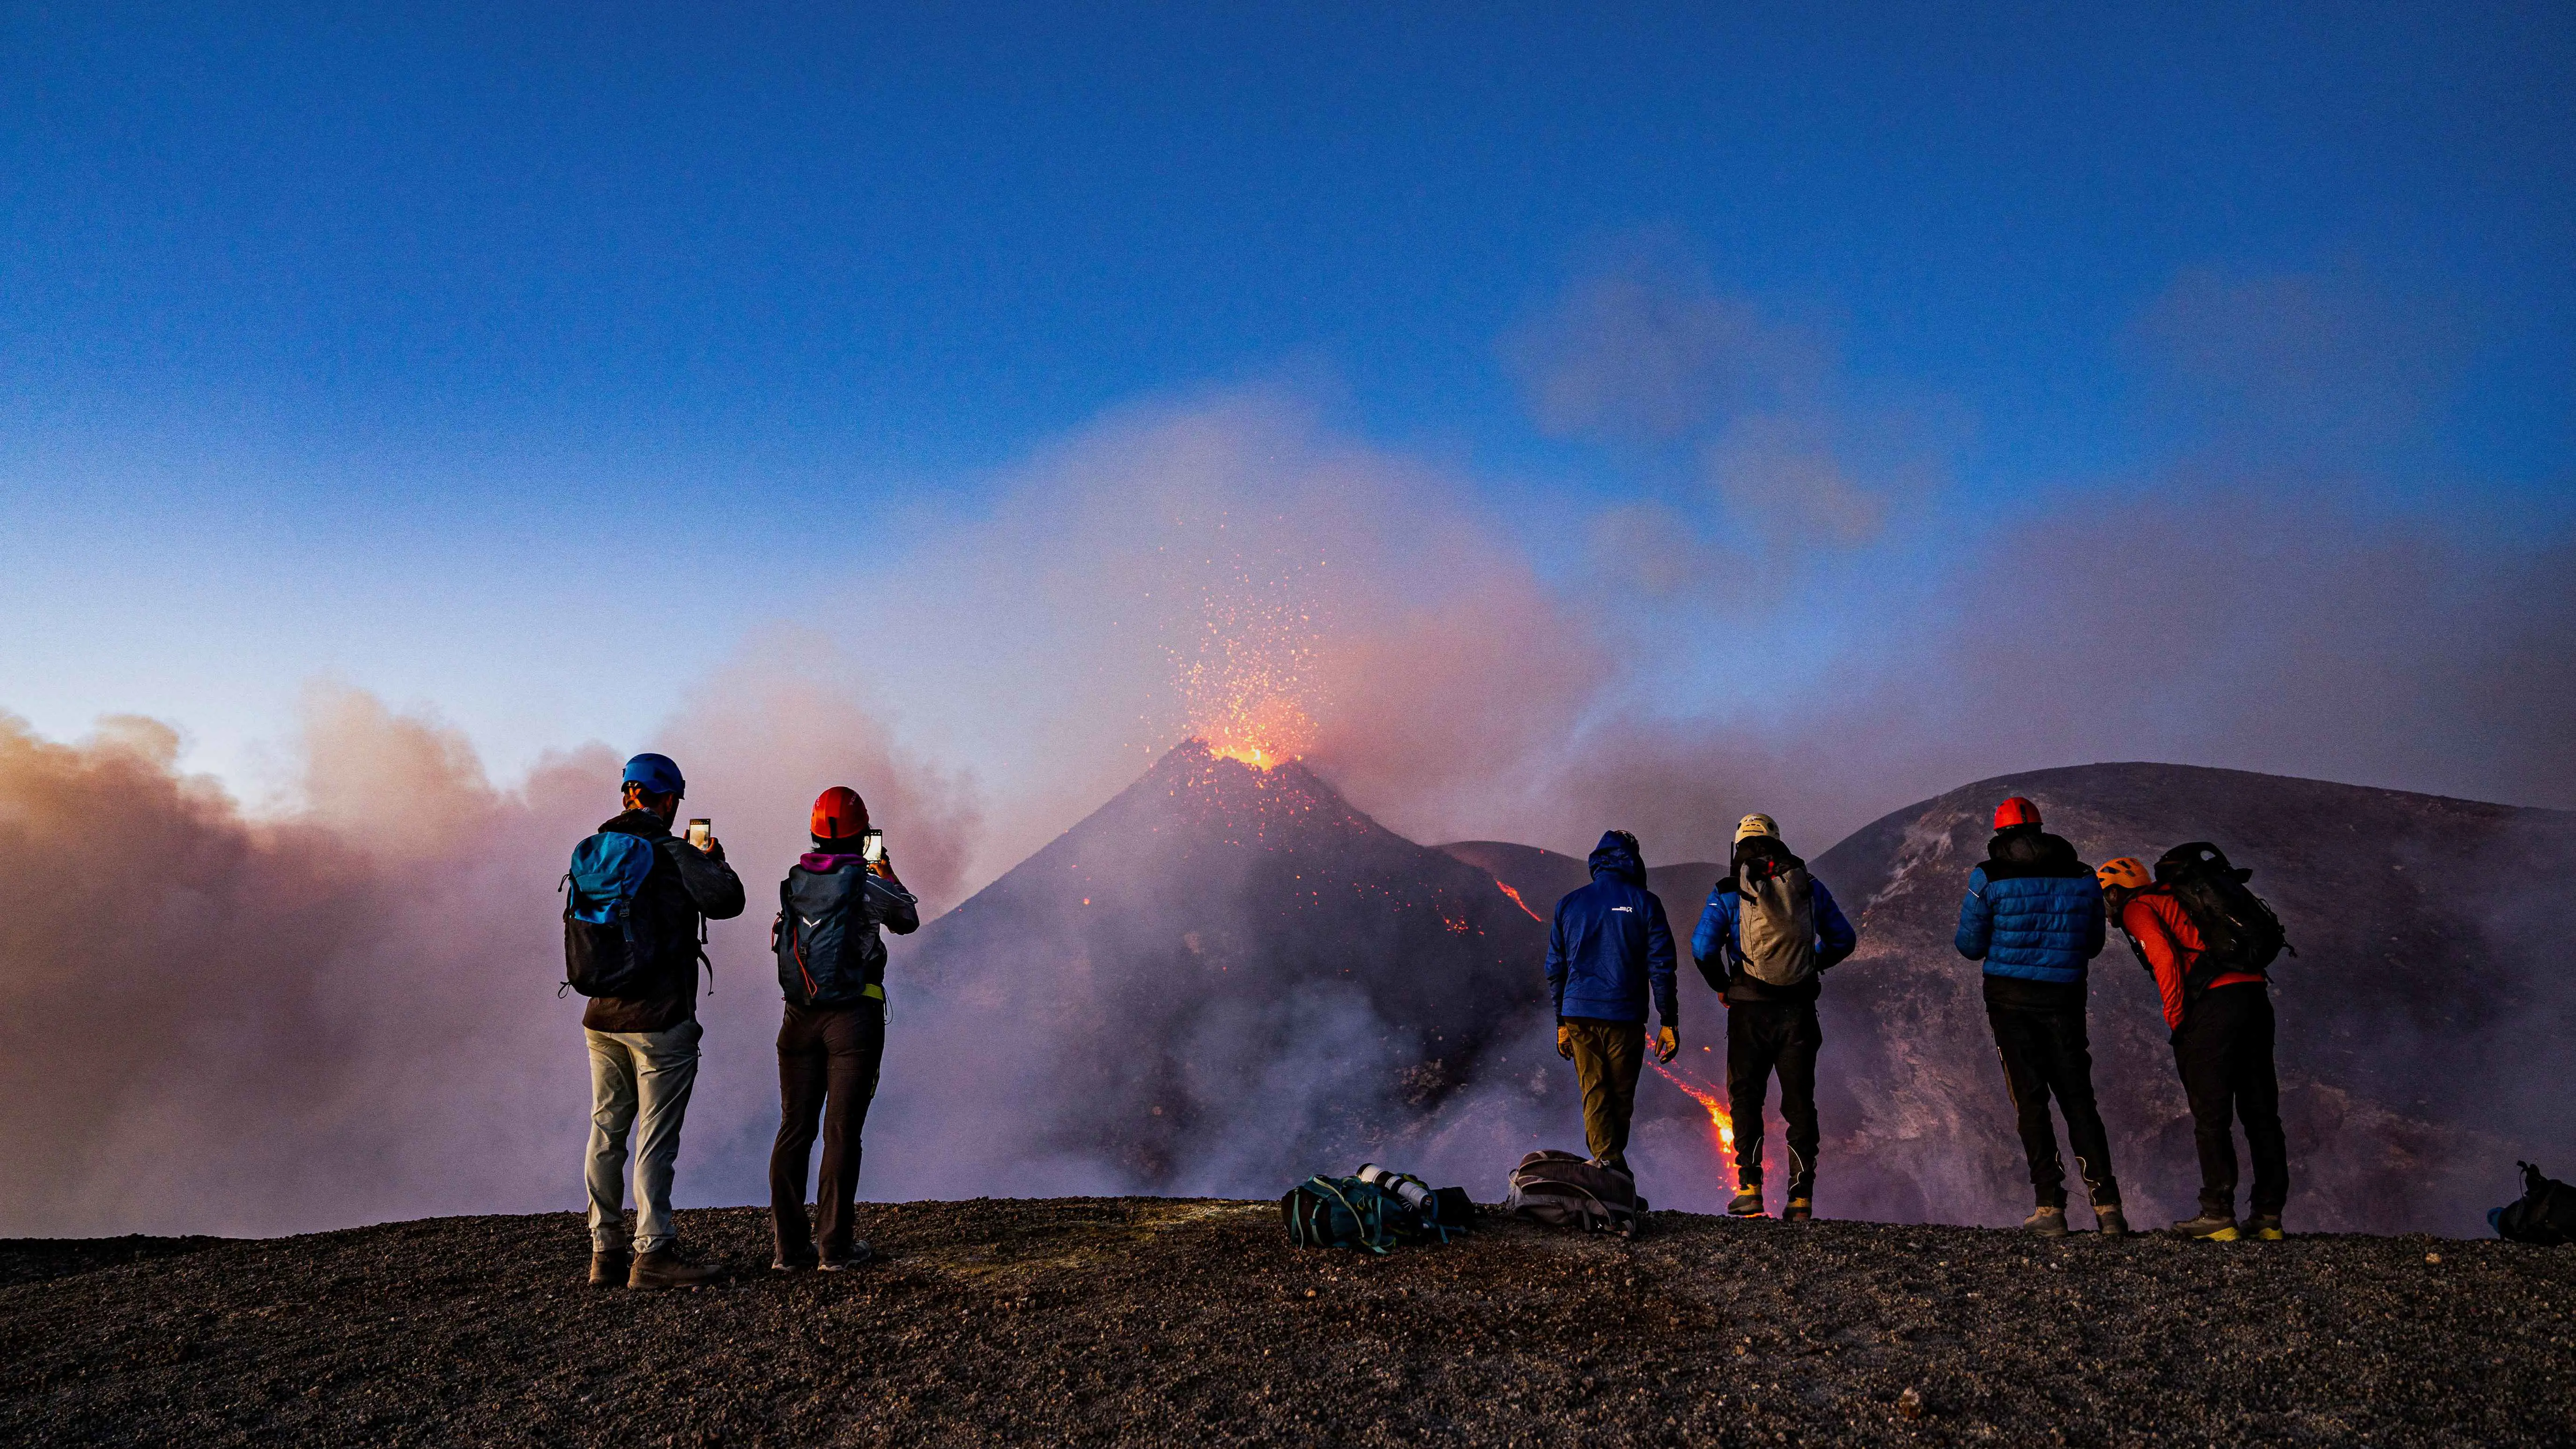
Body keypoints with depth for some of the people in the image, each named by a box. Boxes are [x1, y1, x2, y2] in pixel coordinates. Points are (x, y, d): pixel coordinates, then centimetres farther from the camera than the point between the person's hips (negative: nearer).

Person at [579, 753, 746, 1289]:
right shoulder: (672, 852, -13)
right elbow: (727, 901, -12)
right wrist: (717, 862, 8)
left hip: (601, 1018, 7)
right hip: (659, 1019, -7)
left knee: (607, 1131, 13)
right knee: (656, 1137, -2)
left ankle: (606, 1251, 19)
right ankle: (652, 1254, 0)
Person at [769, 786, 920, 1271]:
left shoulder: (792, 882, 5)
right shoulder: (864, 883, -9)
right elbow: (907, 920, 8)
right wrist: (884, 870, 22)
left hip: (800, 1018, 5)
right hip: (854, 1017, -5)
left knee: (794, 1129, 9)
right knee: (842, 1131, 0)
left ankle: (789, 1245, 12)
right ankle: (834, 1246, 3)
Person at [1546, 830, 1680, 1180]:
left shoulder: (1569, 904, 8)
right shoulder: (1644, 903, -1)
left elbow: (1555, 968, 10)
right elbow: (1660, 966, -4)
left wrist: (1561, 1022, 17)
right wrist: (1669, 1022, 1)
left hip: (1578, 1014, 2)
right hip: (1624, 1016, -2)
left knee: (1594, 1094, 8)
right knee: (1621, 1096, 11)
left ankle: (1607, 1160, -5)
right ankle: (1616, 1170, 19)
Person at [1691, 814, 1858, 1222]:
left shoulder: (1728, 892, -3)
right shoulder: (1810, 887, 7)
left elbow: (1703, 947, -10)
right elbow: (1844, 939, 14)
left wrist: (1720, 986, 6)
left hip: (1750, 1008, -2)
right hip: (1800, 1009, 2)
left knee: (1746, 1096, 9)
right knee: (1799, 1101, 9)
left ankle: (1749, 1189, 2)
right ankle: (1802, 1197, 9)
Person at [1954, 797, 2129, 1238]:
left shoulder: (1989, 878, -6)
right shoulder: (2083, 876, 5)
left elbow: (1970, 947, -2)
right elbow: (2093, 944, 13)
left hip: (2010, 999, -2)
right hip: (2065, 999, 2)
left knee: (2031, 1102, 2)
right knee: (2079, 1100, 9)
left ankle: (2050, 1207, -1)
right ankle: (2106, 1205, 4)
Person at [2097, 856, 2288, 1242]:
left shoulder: (2136, 908, 4)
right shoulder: (2174, 900, 29)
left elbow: (2165, 960, -11)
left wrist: (2177, 1022, -6)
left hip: (2216, 1003, -8)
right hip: (2255, 993, 8)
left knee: (2210, 1113, -3)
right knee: (2260, 1112, 11)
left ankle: (2218, 1216, -3)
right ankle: (2268, 1217, 15)